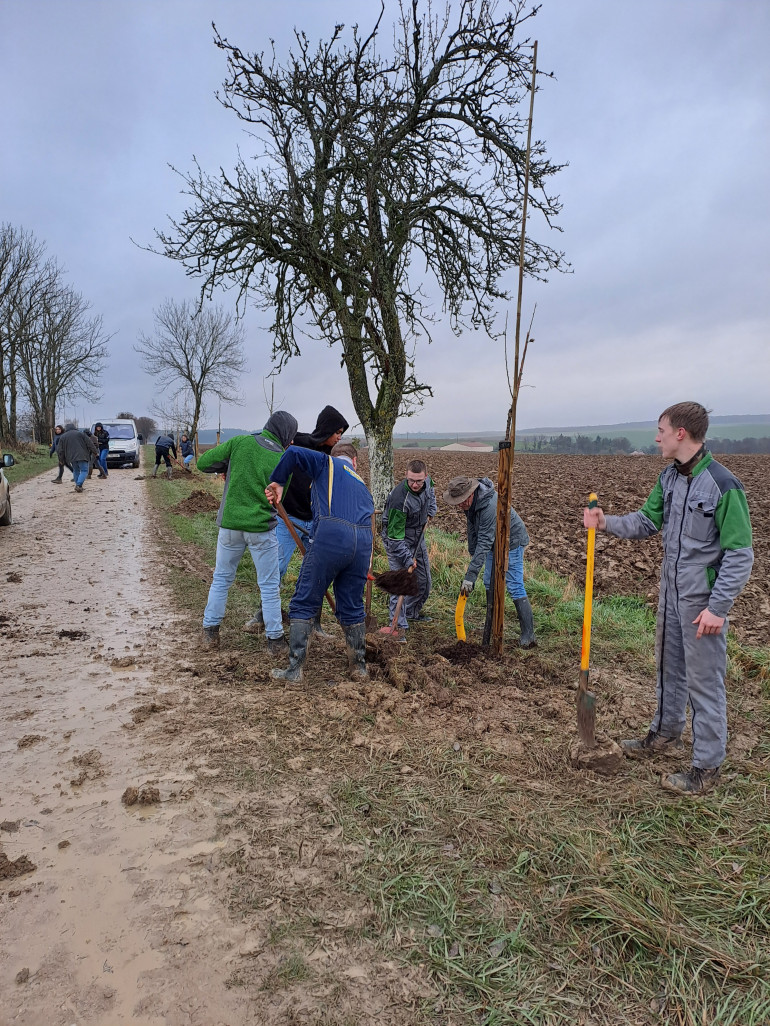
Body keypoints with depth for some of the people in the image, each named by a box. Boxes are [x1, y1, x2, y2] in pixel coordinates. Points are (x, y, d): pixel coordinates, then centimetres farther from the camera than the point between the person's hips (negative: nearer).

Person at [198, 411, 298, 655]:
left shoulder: (240, 442, -5)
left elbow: (203, 462, -5)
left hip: (230, 524, 3)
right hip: (261, 528, -2)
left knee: (221, 578, 18)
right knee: (269, 585, 9)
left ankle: (210, 632, 24)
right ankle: (275, 639, 14)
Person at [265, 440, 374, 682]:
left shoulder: (328, 464, 17)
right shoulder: (362, 485, 32)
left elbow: (294, 453, 2)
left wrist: (278, 482, 14)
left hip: (331, 536, -5)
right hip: (363, 542, 5)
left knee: (304, 604, 4)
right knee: (352, 607, 19)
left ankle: (294, 670, 3)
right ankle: (359, 666, 28)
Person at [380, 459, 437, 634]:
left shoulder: (426, 481, -13)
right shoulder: (399, 499, -34)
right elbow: (395, 535, -30)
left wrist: (430, 511, 6)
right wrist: (407, 559, -30)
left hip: (418, 537, 7)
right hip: (398, 540, -7)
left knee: (424, 580, 14)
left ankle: (412, 612, 35)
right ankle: (398, 623, -7)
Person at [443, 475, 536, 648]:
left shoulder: (490, 505, -37)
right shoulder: (469, 500, -9)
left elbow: (484, 543, -39)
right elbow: (472, 527, 7)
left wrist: (470, 576, -41)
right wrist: (472, 553, 8)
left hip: (512, 542, -9)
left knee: (515, 587, -11)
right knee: (489, 582, 12)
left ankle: (528, 636, -7)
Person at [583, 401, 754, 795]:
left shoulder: (723, 485, -21)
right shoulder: (669, 477, 2)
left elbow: (739, 554, -19)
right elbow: (647, 521, 10)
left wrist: (717, 607, -21)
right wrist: (607, 523, -7)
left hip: (703, 600, -8)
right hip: (671, 593, 8)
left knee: (704, 682, 4)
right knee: (668, 667, 22)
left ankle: (707, 765, 20)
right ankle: (666, 732, 43)